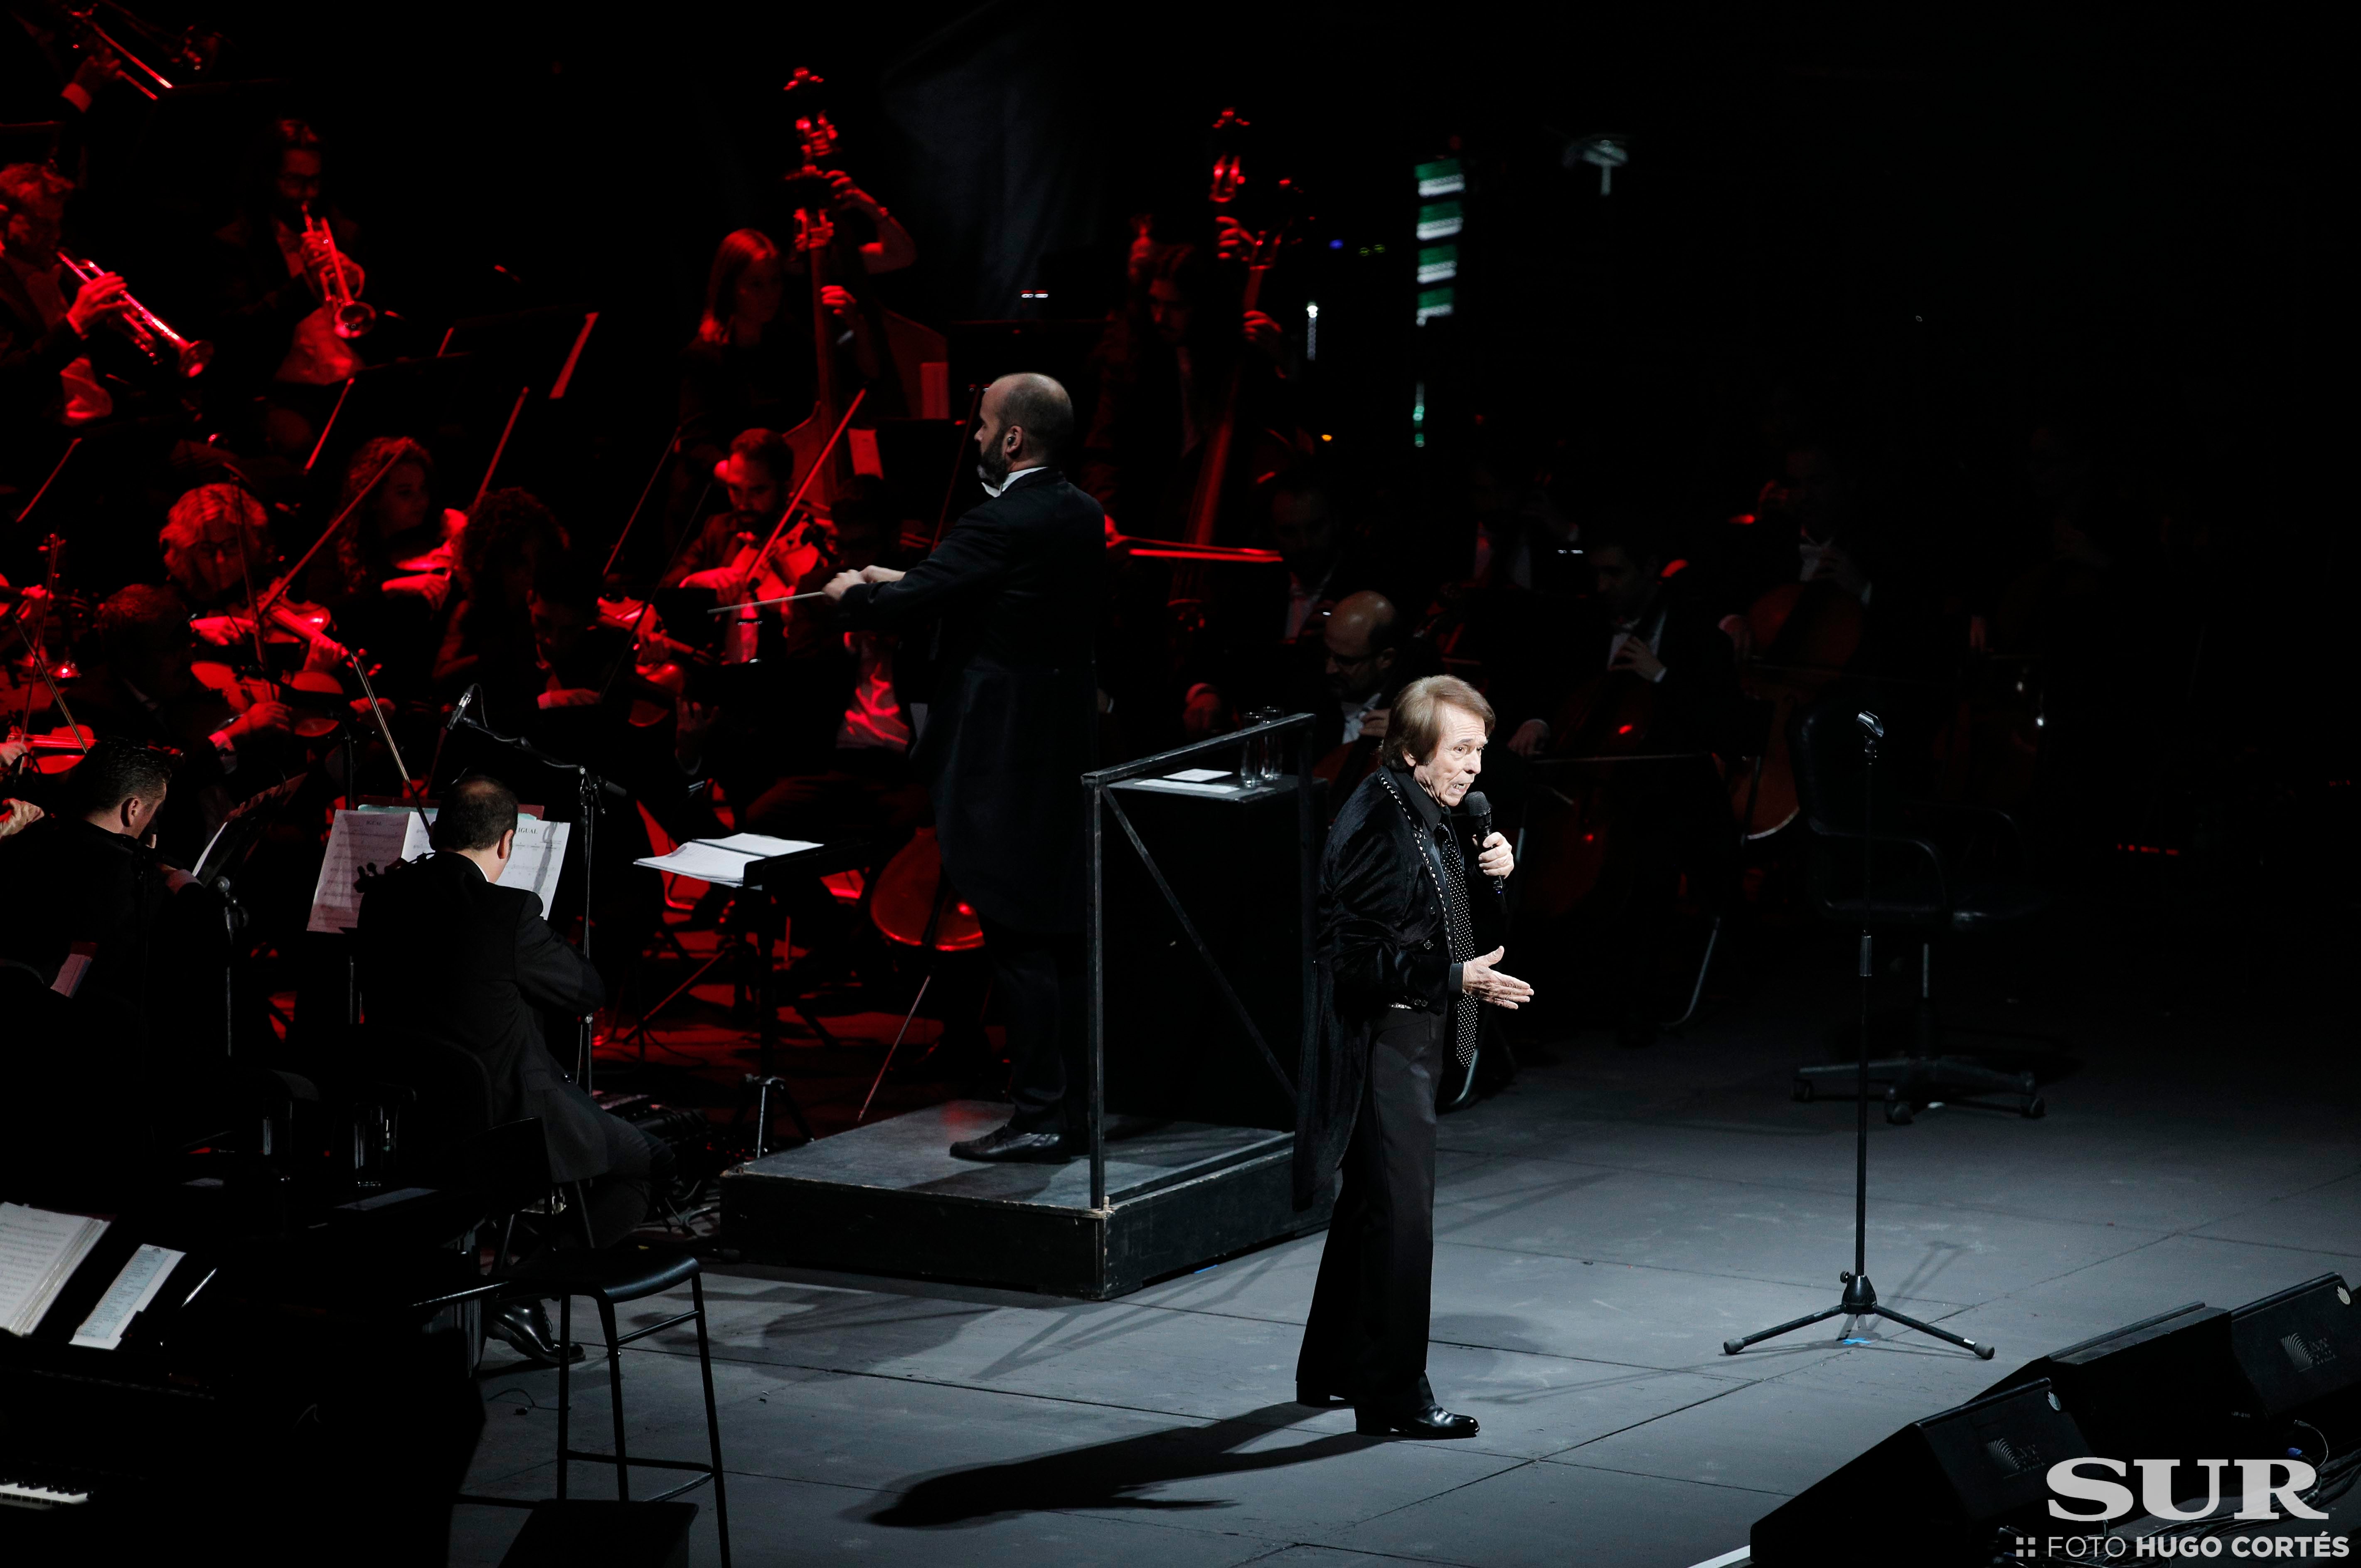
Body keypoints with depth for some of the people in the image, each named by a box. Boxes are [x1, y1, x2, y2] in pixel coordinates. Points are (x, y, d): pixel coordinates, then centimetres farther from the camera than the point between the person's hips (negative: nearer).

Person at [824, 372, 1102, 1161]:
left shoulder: (1002, 526, -19)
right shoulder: (1081, 517, 8)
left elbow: (906, 609, -17)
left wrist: (850, 596, 4)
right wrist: (899, 580, 19)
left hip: (1003, 762, -9)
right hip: (1064, 749, 9)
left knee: (1019, 942, -5)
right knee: (1062, 939, 13)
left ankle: (1039, 1116, -3)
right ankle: (1071, 1103, 20)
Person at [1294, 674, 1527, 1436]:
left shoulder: (1428, 816, 10)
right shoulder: (1379, 826, -21)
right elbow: (1361, 960, -25)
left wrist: (1492, 874, 4)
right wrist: (1458, 980, -29)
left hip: (1411, 1039, 11)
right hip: (1382, 1042, -11)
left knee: (1370, 1207, 19)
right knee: (1400, 1214, -7)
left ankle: (1330, 1370, 30)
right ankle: (1393, 1398, -2)